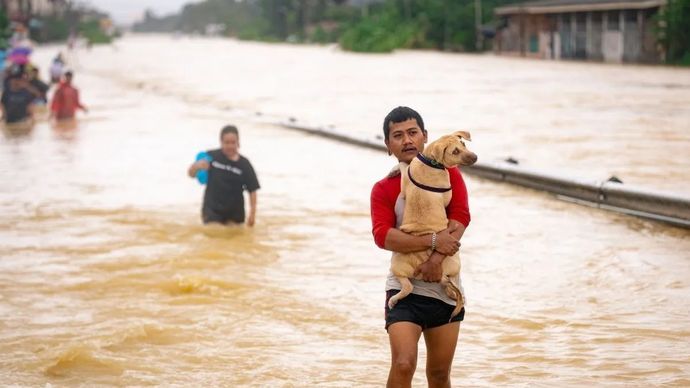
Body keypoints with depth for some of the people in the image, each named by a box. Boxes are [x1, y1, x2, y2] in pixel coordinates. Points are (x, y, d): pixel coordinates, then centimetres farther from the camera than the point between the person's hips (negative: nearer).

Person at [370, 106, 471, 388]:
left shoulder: (447, 174, 5)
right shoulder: (383, 189, 0)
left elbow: (460, 217, -10)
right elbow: (382, 236, -16)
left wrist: (437, 258, -23)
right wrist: (433, 241, -26)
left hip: (446, 288, 2)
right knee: (403, 364, -20)